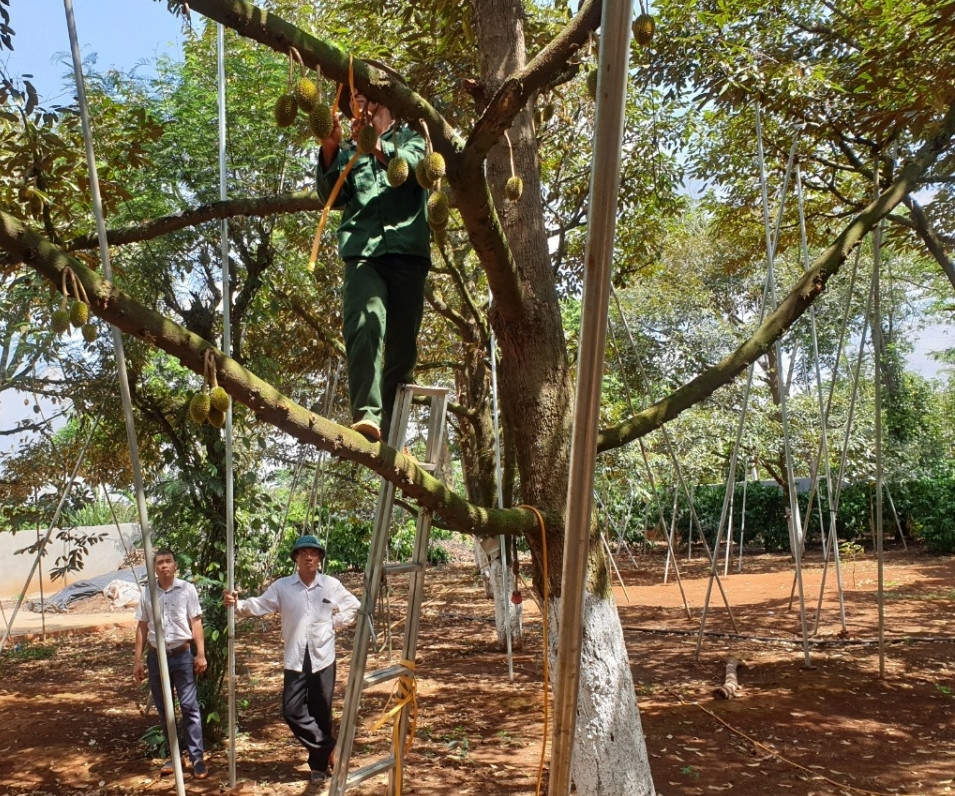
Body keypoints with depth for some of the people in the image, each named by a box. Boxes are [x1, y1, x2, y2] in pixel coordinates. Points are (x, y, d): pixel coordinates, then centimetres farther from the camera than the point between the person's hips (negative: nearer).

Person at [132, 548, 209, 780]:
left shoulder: (187, 589, -4)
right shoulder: (147, 593, 4)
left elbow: (196, 623, -2)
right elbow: (142, 628, 8)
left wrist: (201, 654, -7)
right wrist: (138, 660, 5)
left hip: (182, 655, -3)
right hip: (157, 656, 3)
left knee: (189, 707, -3)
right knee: (163, 709, 10)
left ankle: (196, 758, 1)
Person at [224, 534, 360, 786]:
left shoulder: (332, 585, 0)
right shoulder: (282, 586, -1)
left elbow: (354, 605, 12)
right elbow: (260, 605, -9)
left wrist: (335, 623, 1)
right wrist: (238, 604, -27)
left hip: (323, 658, 0)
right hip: (296, 659, 1)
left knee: (321, 712, 8)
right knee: (292, 710, -5)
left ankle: (319, 763, 24)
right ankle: (328, 746, 14)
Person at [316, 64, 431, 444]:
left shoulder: (411, 137, 18)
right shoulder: (349, 149, 23)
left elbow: (414, 166, -6)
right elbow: (333, 197, 7)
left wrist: (377, 148, -25)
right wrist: (329, 150, -9)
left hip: (408, 252, 0)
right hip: (363, 252, 0)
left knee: (403, 346, 1)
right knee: (364, 327, -25)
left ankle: (392, 432, 8)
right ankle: (367, 415, -35)